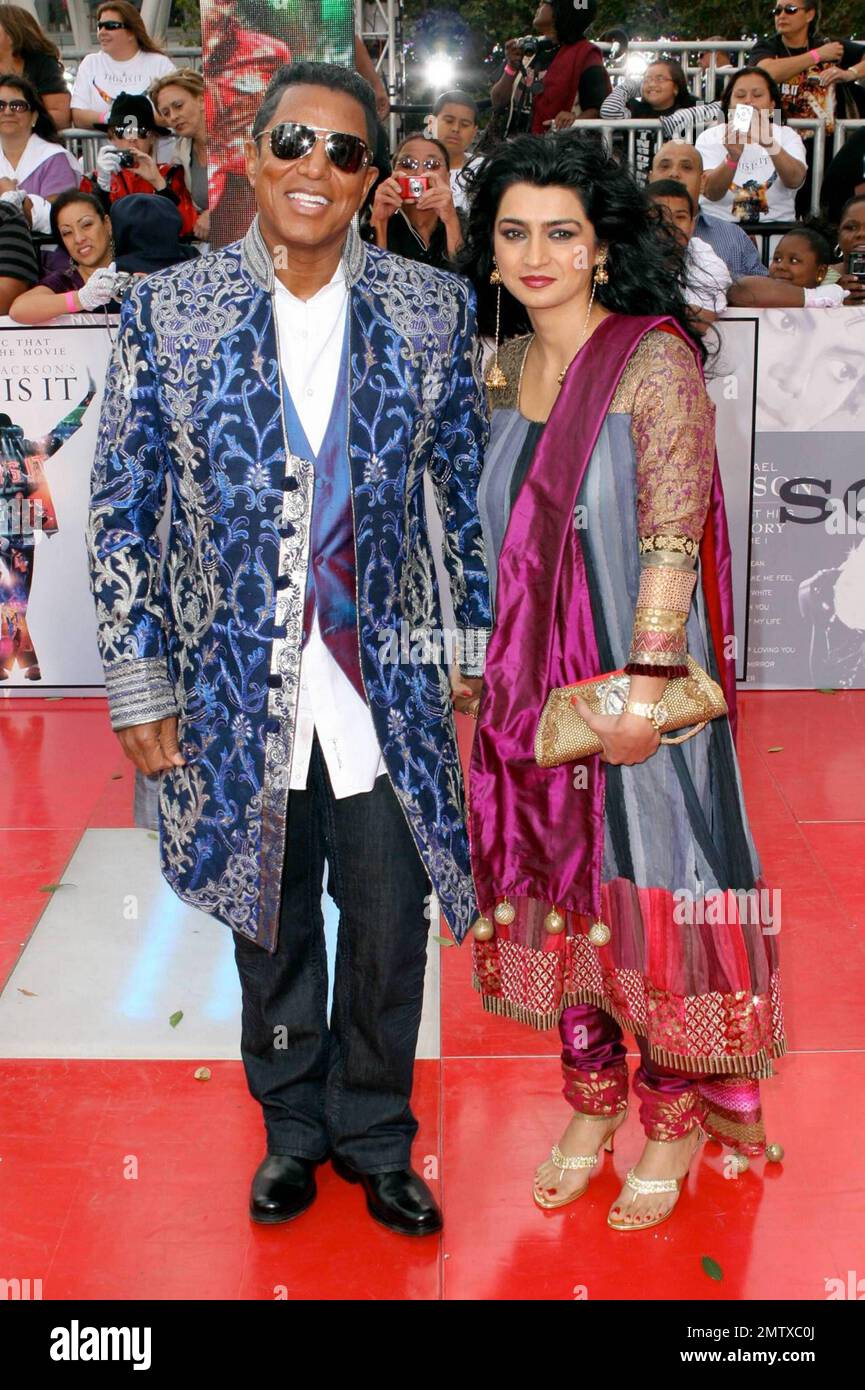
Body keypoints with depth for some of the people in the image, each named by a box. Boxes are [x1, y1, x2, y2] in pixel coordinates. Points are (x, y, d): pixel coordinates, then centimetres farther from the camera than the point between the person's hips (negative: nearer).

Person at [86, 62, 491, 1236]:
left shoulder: (433, 312, -2)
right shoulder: (165, 313, -4)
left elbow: (472, 492, 4)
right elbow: (122, 513, -1)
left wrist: (484, 650, 3)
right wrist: (139, 684, -3)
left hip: (388, 688, 1)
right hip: (238, 691, 0)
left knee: (390, 931, 12)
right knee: (270, 928, 17)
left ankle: (374, 1137, 37)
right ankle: (293, 1126, 41)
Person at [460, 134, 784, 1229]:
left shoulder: (656, 360, -10)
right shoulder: (504, 367, 9)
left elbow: (672, 535, -17)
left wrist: (644, 688, -23)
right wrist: (489, 673, 13)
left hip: (638, 685, -6)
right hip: (530, 682, 6)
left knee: (644, 887, 3)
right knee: (555, 885, 12)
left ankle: (674, 1121, 23)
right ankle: (590, 1102, 30)